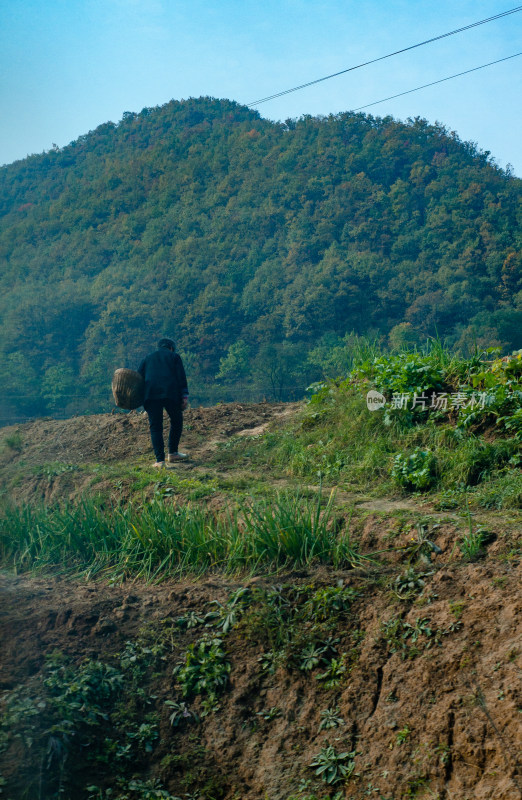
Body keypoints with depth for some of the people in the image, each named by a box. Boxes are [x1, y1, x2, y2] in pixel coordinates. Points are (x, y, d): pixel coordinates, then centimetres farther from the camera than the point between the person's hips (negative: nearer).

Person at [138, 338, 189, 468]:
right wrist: (184, 396, 1)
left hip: (150, 394, 2)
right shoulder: (174, 356, 17)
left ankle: (160, 460, -4)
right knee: (176, 422, 18)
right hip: (171, 394, -2)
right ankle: (173, 453, 20)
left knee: (155, 427, 4)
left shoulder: (148, 358, 25)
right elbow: (181, 376, 4)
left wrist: (143, 403, 15)